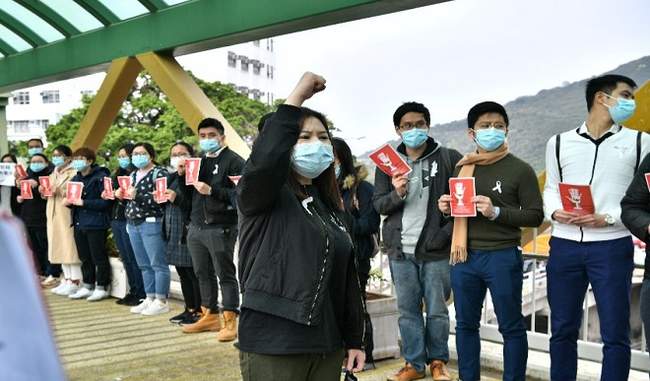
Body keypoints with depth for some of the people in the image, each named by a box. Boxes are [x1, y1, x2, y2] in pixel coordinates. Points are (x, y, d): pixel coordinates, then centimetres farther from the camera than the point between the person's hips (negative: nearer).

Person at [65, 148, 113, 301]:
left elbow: (105, 202, -17)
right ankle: (87, 286, 25)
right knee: (85, 258, 15)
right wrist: (69, 201, -1)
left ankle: (102, 288, 11)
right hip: (79, 223, 8)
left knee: (99, 257, 0)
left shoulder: (100, 177, -11)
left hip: (95, 224, -8)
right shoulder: (76, 178, 13)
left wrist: (83, 203, -20)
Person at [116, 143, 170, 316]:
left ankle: (161, 301, 0)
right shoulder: (133, 175, 19)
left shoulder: (159, 172, -5)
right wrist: (122, 196, 6)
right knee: (144, 265, 11)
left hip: (151, 223, -8)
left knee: (158, 264, -5)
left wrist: (137, 196, -20)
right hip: (133, 223, 8)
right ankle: (150, 298, 18)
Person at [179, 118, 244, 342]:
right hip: (196, 227, 7)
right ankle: (209, 316, 25)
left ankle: (230, 321, 5)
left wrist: (212, 191, -21)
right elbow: (187, 194, 19)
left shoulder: (233, 161, -6)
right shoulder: (198, 161, 17)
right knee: (203, 274, 14)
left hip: (220, 228, -7)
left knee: (225, 275, -2)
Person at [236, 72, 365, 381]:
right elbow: (264, 159, -31)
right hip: (273, 345, -6)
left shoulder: (330, 206, 12)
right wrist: (297, 97, -25)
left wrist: (354, 339, 11)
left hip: (327, 344, 7)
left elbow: (347, 277, 13)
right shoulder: (263, 197, -7)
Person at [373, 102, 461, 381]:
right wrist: (396, 194, -15)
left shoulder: (450, 158, -1)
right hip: (400, 250, 3)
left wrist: (448, 232, -13)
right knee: (407, 311, 10)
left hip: (436, 250, -2)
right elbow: (378, 205, 5)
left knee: (437, 311, 7)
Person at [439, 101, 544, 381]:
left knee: (511, 327, 6)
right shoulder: (462, 167, 11)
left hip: (503, 258, -4)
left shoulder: (520, 169, -3)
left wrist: (497, 212, -18)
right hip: (463, 257, 5)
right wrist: (445, 208, -2)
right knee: (466, 324, 14)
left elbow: (536, 215, -6)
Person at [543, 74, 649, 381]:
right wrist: (555, 212, -8)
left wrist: (608, 218, -14)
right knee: (562, 329, 10)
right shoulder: (559, 143, 12)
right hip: (564, 246, 2)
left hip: (612, 246, -1)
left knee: (615, 334, 1)